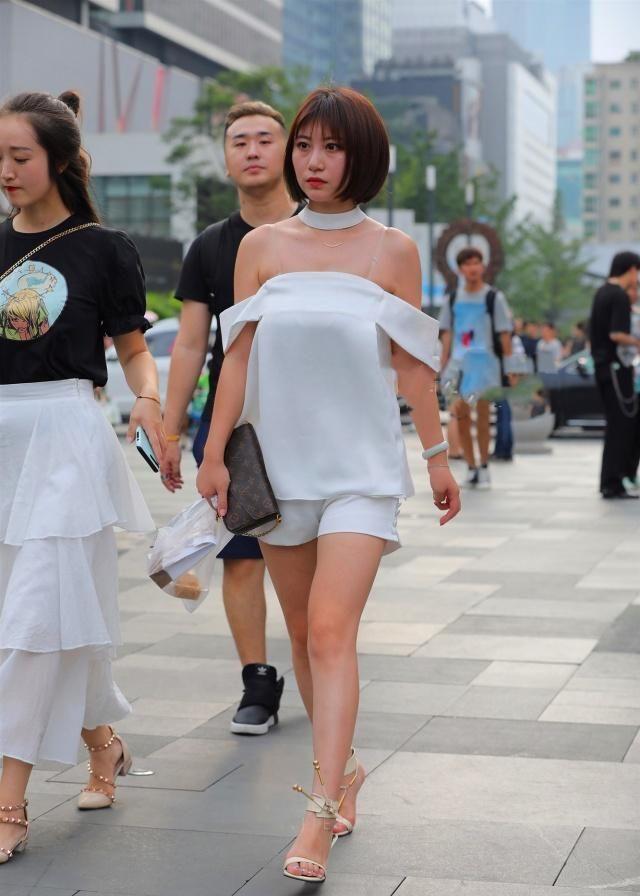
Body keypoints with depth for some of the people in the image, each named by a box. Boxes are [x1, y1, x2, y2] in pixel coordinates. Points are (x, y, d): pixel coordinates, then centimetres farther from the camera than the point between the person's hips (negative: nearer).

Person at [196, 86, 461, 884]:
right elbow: (239, 355, 3)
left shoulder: (392, 251, 0)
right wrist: (214, 453, -1)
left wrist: (437, 456, 6)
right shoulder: (261, 247, 5)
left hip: (360, 465, -3)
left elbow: (412, 364, 4)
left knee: (331, 631, -15)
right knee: (303, 634, 12)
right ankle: (342, 768, 31)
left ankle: (320, 810, -15)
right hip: (280, 461, 3)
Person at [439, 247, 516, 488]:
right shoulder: (452, 300, 10)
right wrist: (444, 368, 6)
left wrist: (509, 367, -6)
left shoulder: (494, 298, 0)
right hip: (458, 363, 3)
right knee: (460, 417, 0)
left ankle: (483, 469, 10)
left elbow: (504, 334, -1)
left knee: (482, 416, 0)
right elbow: (447, 335, 12)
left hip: (485, 362, -3)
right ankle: (471, 468, 10)